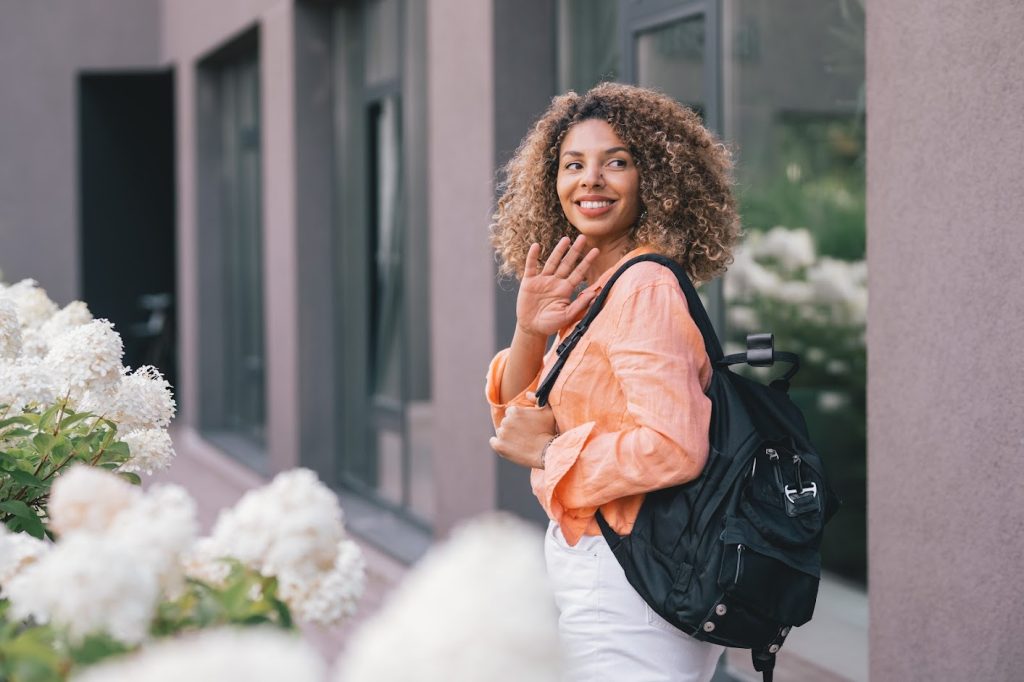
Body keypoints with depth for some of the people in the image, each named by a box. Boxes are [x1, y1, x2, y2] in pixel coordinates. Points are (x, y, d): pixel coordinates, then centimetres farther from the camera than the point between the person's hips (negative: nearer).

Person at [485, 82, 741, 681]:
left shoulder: (645, 290, -18)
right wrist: (529, 333, -7)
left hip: (622, 592, -9)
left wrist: (550, 450, -15)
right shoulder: (597, 292, 10)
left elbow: (673, 448, -29)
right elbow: (519, 417, 13)